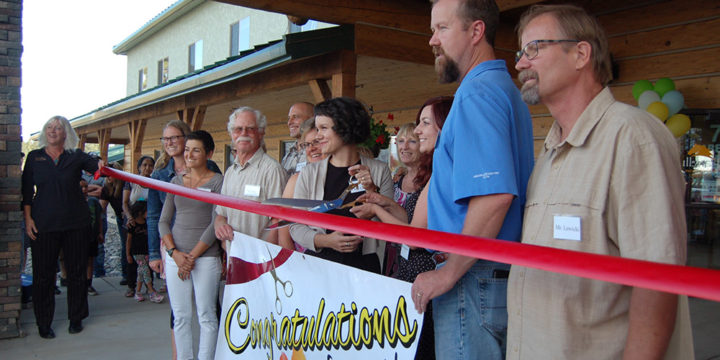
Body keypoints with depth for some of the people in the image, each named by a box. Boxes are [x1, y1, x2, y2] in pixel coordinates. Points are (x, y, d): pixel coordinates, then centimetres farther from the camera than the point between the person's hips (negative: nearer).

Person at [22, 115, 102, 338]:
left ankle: (76, 318, 21)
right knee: (43, 273, 4)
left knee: (76, 271, 6)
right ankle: (43, 323, 17)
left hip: (75, 223, 0)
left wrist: (101, 165, -35)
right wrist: (28, 218, -2)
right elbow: (27, 190, 6)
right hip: (44, 224, 0)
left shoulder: (76, 157, 5)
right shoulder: (34, 157, 6)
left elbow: (96, 165, -11)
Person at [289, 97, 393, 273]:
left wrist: (372, 191, -12)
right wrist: (325, 240, -13)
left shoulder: (379, 171, 2)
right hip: (318, 262, 0)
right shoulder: (309, 173, 4)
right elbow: (295, 225, 4)